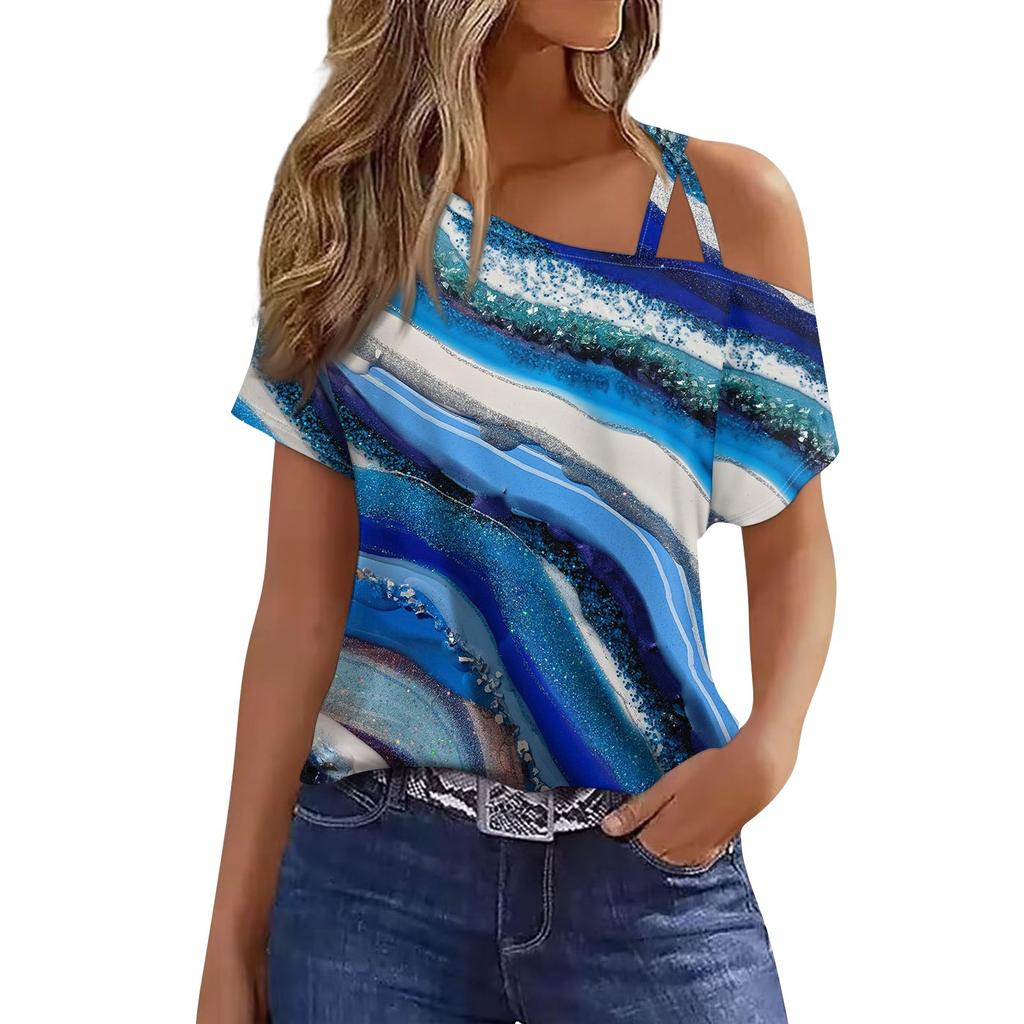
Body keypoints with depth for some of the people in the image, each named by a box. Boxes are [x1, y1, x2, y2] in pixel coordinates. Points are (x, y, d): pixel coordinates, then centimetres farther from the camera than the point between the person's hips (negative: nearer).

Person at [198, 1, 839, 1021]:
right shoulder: (350, 212, -1)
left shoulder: (731, 203, -1)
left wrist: (768, 744, -15)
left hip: (649, 869, 1)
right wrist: (235, 935, -4)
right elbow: (303, 600, -3)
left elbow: (789, 548, 4)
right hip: (372, 865, 0)